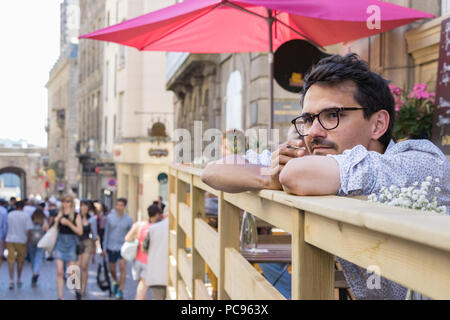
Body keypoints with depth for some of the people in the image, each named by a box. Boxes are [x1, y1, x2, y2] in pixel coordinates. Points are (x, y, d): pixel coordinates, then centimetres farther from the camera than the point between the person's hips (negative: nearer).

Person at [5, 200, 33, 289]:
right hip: (21, 240, -1)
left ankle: (11, 280, -10)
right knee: (20, 261, 14)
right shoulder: (26, 215, -4)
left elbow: (6, 228, 5)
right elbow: (28, 230, -10)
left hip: (10, 240, 1)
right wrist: (27, 239, 0)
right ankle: (18, 280, 22)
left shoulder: (10, 214, 3)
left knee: (11, 261, 1)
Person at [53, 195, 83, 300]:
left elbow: (80, 231, -10)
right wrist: (56, 222, -6)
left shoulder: (76, 216, -2)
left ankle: (77, 290, 31)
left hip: (71, 244, -3)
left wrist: (68, 223, -18)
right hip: (60, 243, 3)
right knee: (59, 272, -4)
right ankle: (60, 296, 2)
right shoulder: (60, 215, 8)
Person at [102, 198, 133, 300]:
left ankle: (120, 291, -8)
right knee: (112, 269, 12)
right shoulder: (110, 217, -3)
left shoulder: (129, 220, -6)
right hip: (111, 247, 2)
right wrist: (104, 247, 4)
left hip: (123, 247, -2)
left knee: (122, 267, -16)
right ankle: (116, 283, 42)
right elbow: (106, 232, 5)